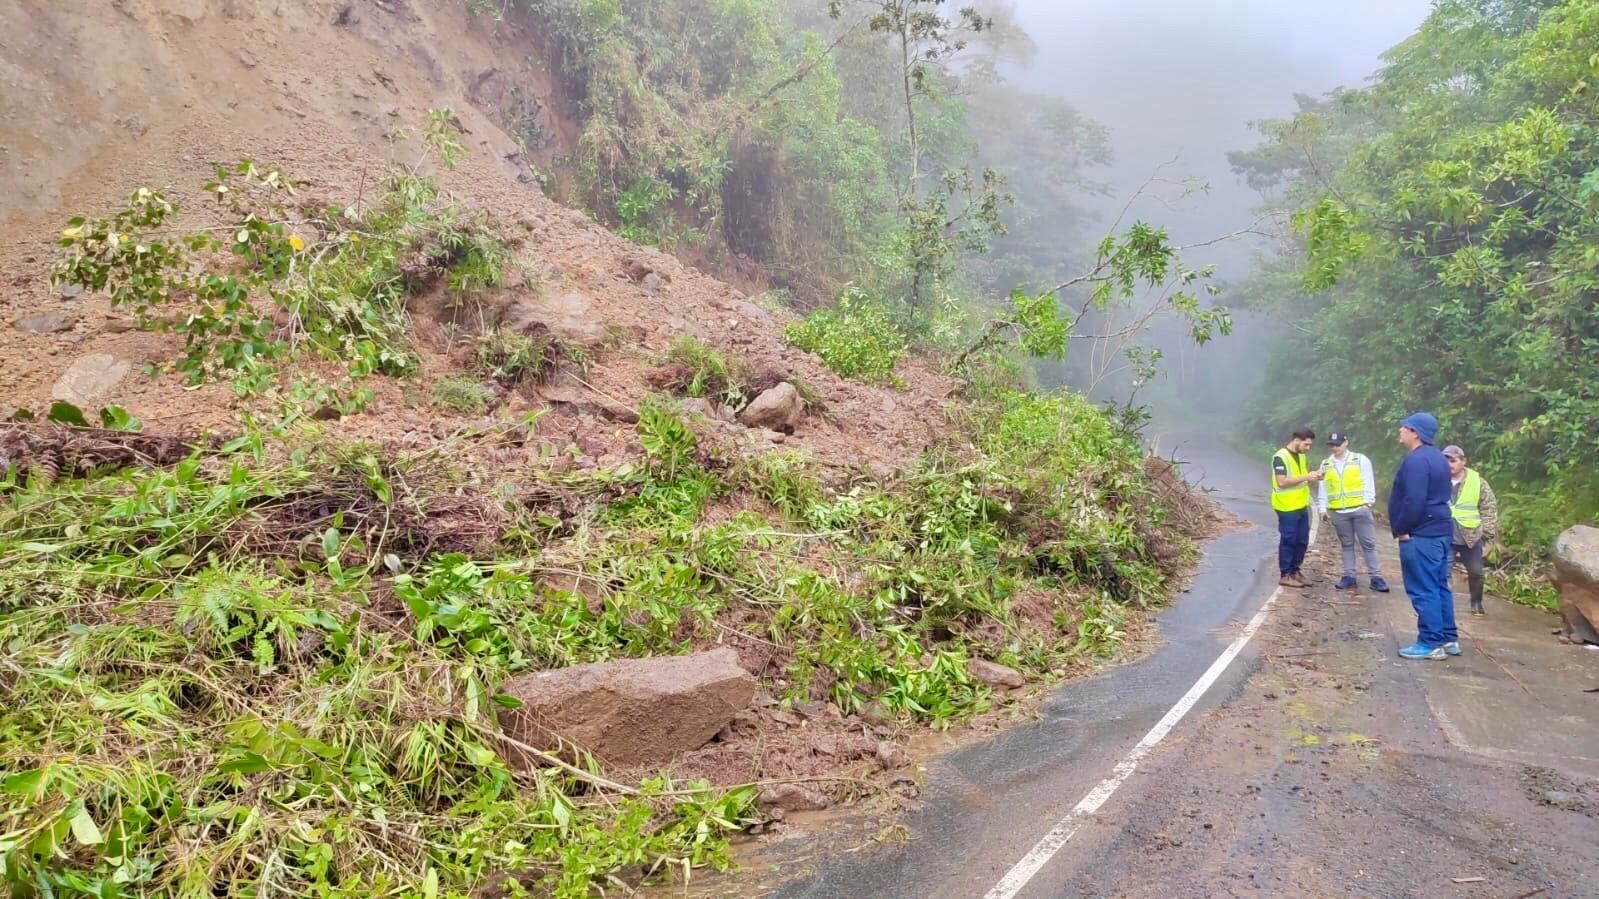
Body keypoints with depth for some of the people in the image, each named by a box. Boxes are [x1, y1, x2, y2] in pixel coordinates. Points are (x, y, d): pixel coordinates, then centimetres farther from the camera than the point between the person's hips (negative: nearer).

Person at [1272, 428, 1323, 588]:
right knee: (1288, 541, 0)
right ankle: (1285, 575, 9)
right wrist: (1306, 476, -22)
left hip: (1301, 507, 9)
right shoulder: (1280, 457, -16)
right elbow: (1282, 482, -24)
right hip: (1287, 508, -8)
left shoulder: (1301, 456, 12)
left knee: (1302, 541, 12)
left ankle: (1295, 571, 24)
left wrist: (1313, 478, -1)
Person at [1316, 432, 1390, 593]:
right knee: (1346, 545, 10)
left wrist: (1368, 502, -10)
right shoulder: (1326, 464, 9)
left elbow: (1368, 482, -1)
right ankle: (1349, 576, 15)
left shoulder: (1361, 460, 1)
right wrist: (1322, 508, 5)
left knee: (1368, 544, 1)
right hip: (1338, 512, 3)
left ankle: (1376, 577, 5)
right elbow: (1322, 488, 11)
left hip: (1360, 509, -3)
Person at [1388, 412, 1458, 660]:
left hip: (1421, 534, -11)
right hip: (1440, 530, 11)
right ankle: (1449, 639, 20)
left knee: (1423, 590, -5)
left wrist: (1401, 529, -14)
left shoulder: (1416, 460, -19)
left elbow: (1414, 500, -26)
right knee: (1439, 586, 15)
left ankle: (1431, 643, -2)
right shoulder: (1436, 457, 16)